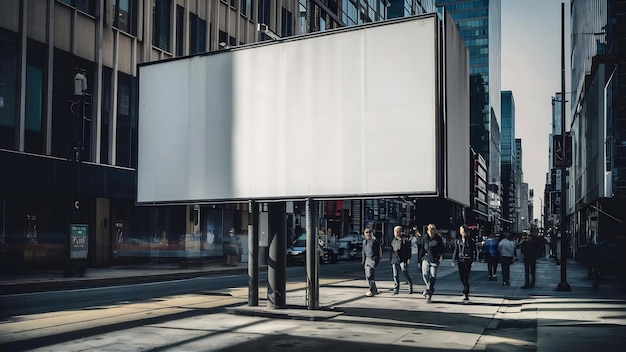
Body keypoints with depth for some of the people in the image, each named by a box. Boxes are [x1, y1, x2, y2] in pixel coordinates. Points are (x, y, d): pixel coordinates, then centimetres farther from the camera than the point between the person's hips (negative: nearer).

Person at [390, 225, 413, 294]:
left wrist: (408, 258, -10)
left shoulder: (405, 240, -4)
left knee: (406, 274, -3)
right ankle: (396, 290, 7)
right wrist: (391, 259, 18)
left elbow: (408, 250, -4)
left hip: (403, 260, -5)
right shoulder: (393, 240, 14)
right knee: (395, 276, 2)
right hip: (395, 259, 5)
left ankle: (411, 287, 18)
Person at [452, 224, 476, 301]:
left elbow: (474, 251, -1)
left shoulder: (471, 241, -1)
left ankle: (465, 294, -6)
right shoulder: (458, 241, 9)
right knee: (461, 277, 7)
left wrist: (473, 261, -10)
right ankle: (466, 290, 28)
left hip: (468, 261, -4)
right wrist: (453, 260, 5)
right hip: (460, 260, 4)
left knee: (466, 277, -9)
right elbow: (455, 251, 11)